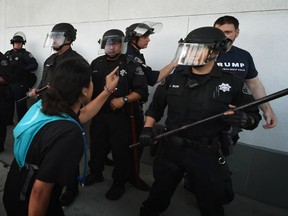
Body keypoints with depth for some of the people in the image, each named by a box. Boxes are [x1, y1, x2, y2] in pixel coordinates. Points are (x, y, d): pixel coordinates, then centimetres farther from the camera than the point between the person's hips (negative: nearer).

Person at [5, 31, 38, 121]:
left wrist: (23, 69, -21)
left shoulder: (25, 54, -4)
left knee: (21, 105, -2)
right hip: (8, 83, 6)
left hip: (20, 85, -6)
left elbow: (35, 65, -15)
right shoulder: (7, 54, 14)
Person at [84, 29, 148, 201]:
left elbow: (142, 91, -11)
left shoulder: (131, 64, -7)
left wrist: (123, 99, -22)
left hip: (121, 116, -4)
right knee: (96, 146, 19)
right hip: (99, 114, 5)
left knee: (120, 151, 6)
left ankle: (119, 184, 25)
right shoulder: (96, 63, 7)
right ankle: (96, 173, 43)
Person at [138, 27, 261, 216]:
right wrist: (148, 128, -2)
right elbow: (156, 106, 10)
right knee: (159, 192, 22)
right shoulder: (174, 78, 1)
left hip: (207, 154, -2)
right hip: (171, 148, 3)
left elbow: (254, 116, -2)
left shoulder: (231, 83, -9)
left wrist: (242, 119, -24)